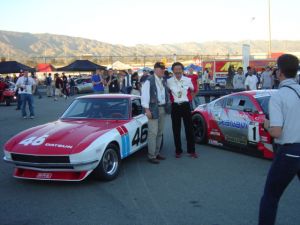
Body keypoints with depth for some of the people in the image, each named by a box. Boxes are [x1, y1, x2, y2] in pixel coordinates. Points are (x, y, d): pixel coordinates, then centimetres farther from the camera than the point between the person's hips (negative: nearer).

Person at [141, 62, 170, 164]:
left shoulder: (163, 81, 15)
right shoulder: (149, 81, -8)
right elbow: (144, 95, -13)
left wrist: (167, 105, 16)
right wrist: (147, 109, -18)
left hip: (163, 109, 8)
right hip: (153, 109, -8)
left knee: (160, 133, 12)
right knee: (153, 133, -9)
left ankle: (157, 153, 23)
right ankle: (151, 156, -3)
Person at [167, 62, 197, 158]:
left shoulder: (188, 80, -2)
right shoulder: (169, 81, -5)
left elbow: (192, 90, 15)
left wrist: (189, 98, 9)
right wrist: (171, 99, 7)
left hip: (186, 106, 0)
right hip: (175, 106, 0)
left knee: (189, 128, 3)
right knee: (176, 130, 6)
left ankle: (191, 151, 14)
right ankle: (178, 151, 18)